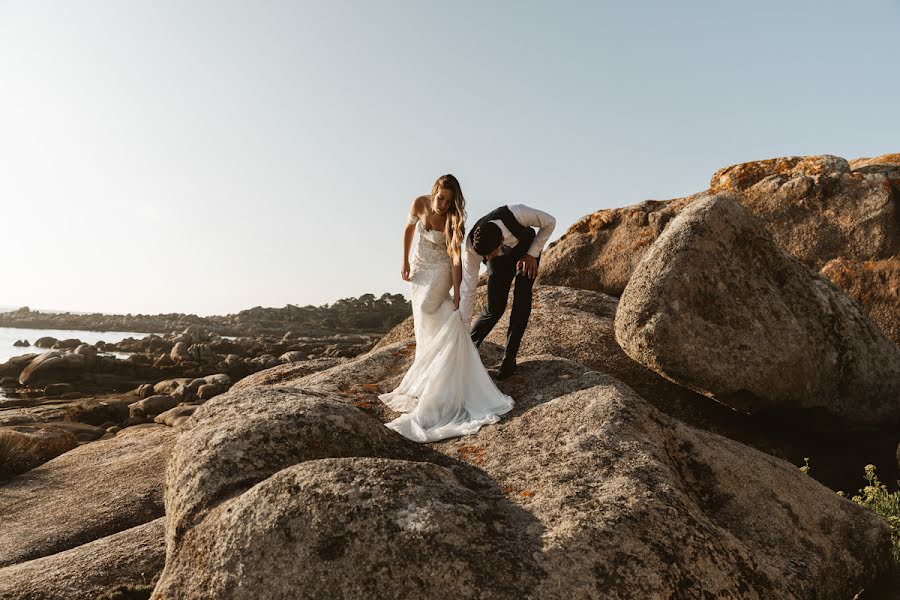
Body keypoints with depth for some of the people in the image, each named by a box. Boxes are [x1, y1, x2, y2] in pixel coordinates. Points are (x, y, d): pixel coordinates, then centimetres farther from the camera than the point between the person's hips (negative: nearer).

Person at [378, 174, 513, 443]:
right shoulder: (420, 204, -15)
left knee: (426, 309, -20)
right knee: (421, 320, 6)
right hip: (419, 265, 5)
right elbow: (409, 228, 5)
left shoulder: (453, 220, -25)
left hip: (440, 268, -5)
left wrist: (457, 294, -29)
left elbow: (456, 259, -26)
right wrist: (405, 261, 6)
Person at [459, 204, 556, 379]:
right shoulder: (472, 246, -35)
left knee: (522, 303, -13)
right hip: (501, 260, 1)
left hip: (527, 250, 0)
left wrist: (533, 254, -21)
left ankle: (509, 360, -2)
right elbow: (467, 290, -27)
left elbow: (549, 222, -20)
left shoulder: (516, 213, -42)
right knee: (494, 309, -9)